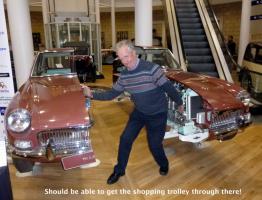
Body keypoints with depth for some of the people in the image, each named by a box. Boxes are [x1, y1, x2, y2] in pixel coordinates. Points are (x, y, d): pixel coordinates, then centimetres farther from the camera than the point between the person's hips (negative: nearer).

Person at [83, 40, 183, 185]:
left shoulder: (152, 69, -27)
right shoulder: (124, 75, -7)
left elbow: (169, 88, -17)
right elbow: (112, 94, 1)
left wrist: (179, 103, -5)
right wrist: (92, 94, -9)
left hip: (157, 114, -5)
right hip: (139, 112, 5)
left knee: (154, 145, 4)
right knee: (125, 139, 2)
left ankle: (164, 165, 38)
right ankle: (119, 170, 24)